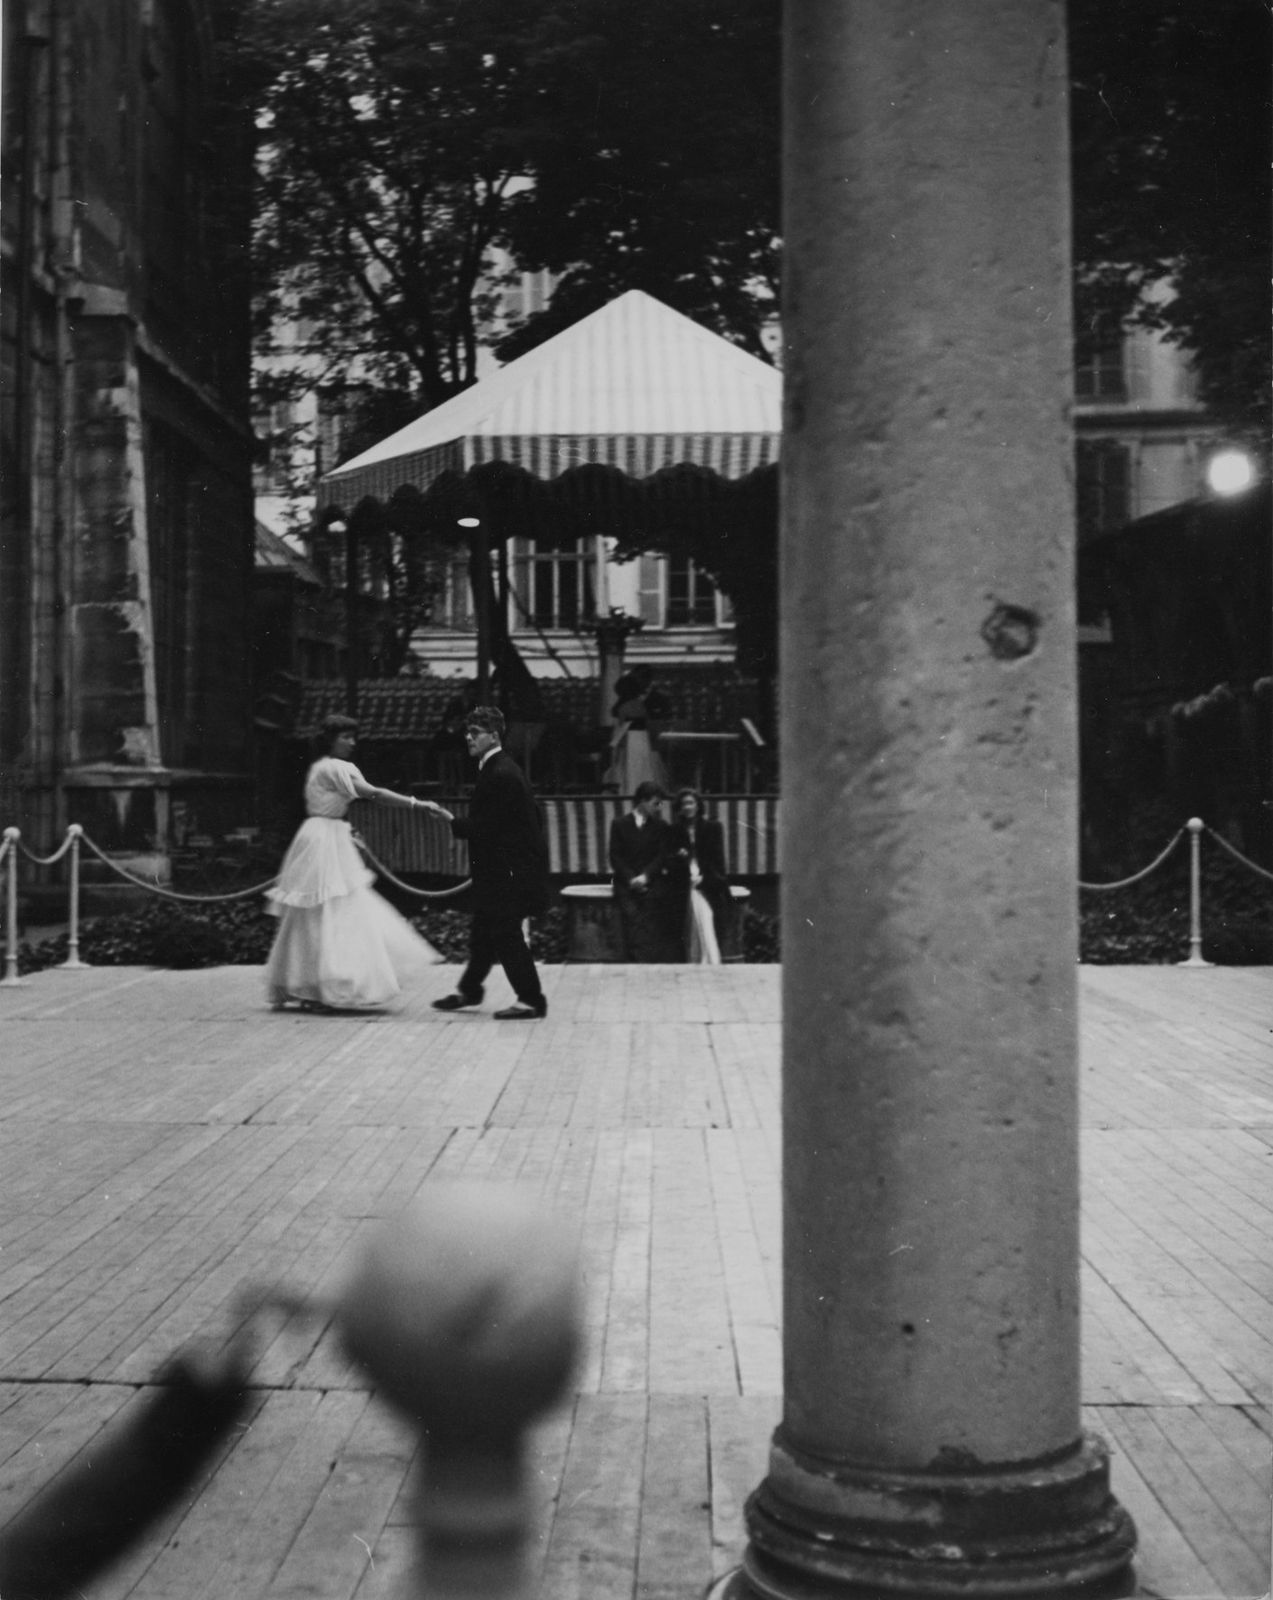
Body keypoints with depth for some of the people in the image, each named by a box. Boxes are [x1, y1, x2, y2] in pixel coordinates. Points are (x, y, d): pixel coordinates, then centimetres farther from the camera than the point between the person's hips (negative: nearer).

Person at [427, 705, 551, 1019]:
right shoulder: (497, 769, 12)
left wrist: (449, 819, -15)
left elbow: (485, 827, -21)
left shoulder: (501, 775, -20)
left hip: (510, 871, -10)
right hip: (501, 868, 10)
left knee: (505, 934, -5)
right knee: (483, 931, 18)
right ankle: (469, 990, 30)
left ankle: (531, 1000, 2)